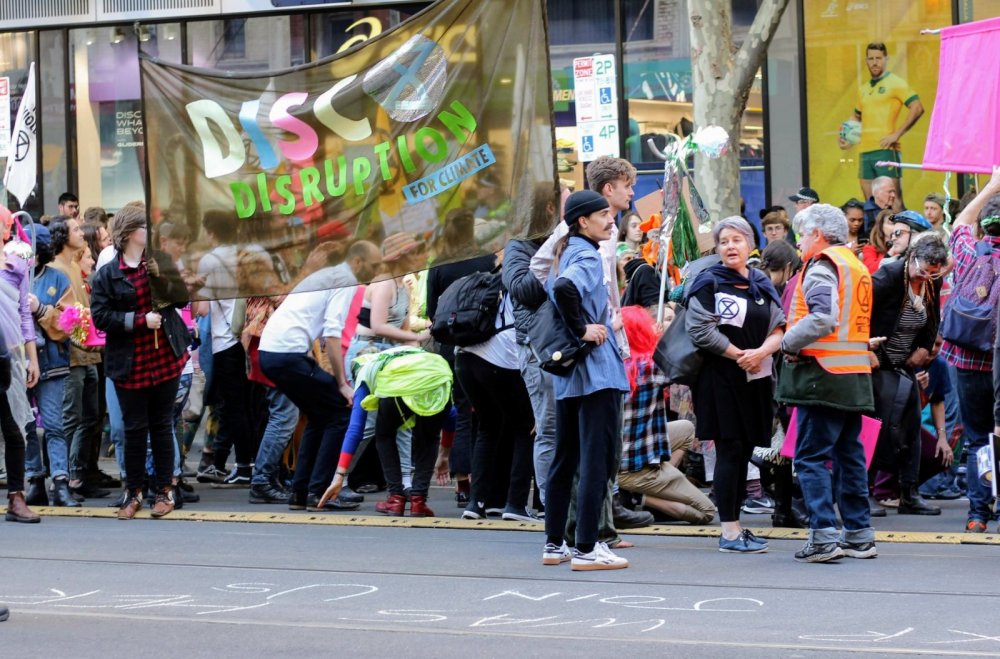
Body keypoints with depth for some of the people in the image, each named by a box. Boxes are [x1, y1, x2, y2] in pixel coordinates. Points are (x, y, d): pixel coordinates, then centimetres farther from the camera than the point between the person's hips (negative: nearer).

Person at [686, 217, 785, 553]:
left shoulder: (762, 285, 13)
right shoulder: (708, 283, -4)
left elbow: (778, 328, 8)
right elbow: (701, 331, -12)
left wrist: (762, 351, -12)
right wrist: (739, 355, -13)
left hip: (756, 379, 6)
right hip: (722, 378, -6)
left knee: (745, 450, 8)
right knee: (730, 449, -7)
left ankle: (735, 523, 15)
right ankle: (729, 531, -5)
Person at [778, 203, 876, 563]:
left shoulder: (822, 265, -10)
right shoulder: (857, 265, 18)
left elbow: (823, 317, -24)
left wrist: (789, 343, -11)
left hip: (824, 372, -9)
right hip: (855, 374, 9)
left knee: (811, 457, -7)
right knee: (849, 455, 13)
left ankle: (824, 536, -12)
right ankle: (859, 535, 15)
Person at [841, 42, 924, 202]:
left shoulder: (895, 83, 0)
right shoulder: (863, 88, 20)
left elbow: (917, 108, -10)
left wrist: (897, 134, -15)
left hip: (886, 149, -7)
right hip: (865, 151, 7)